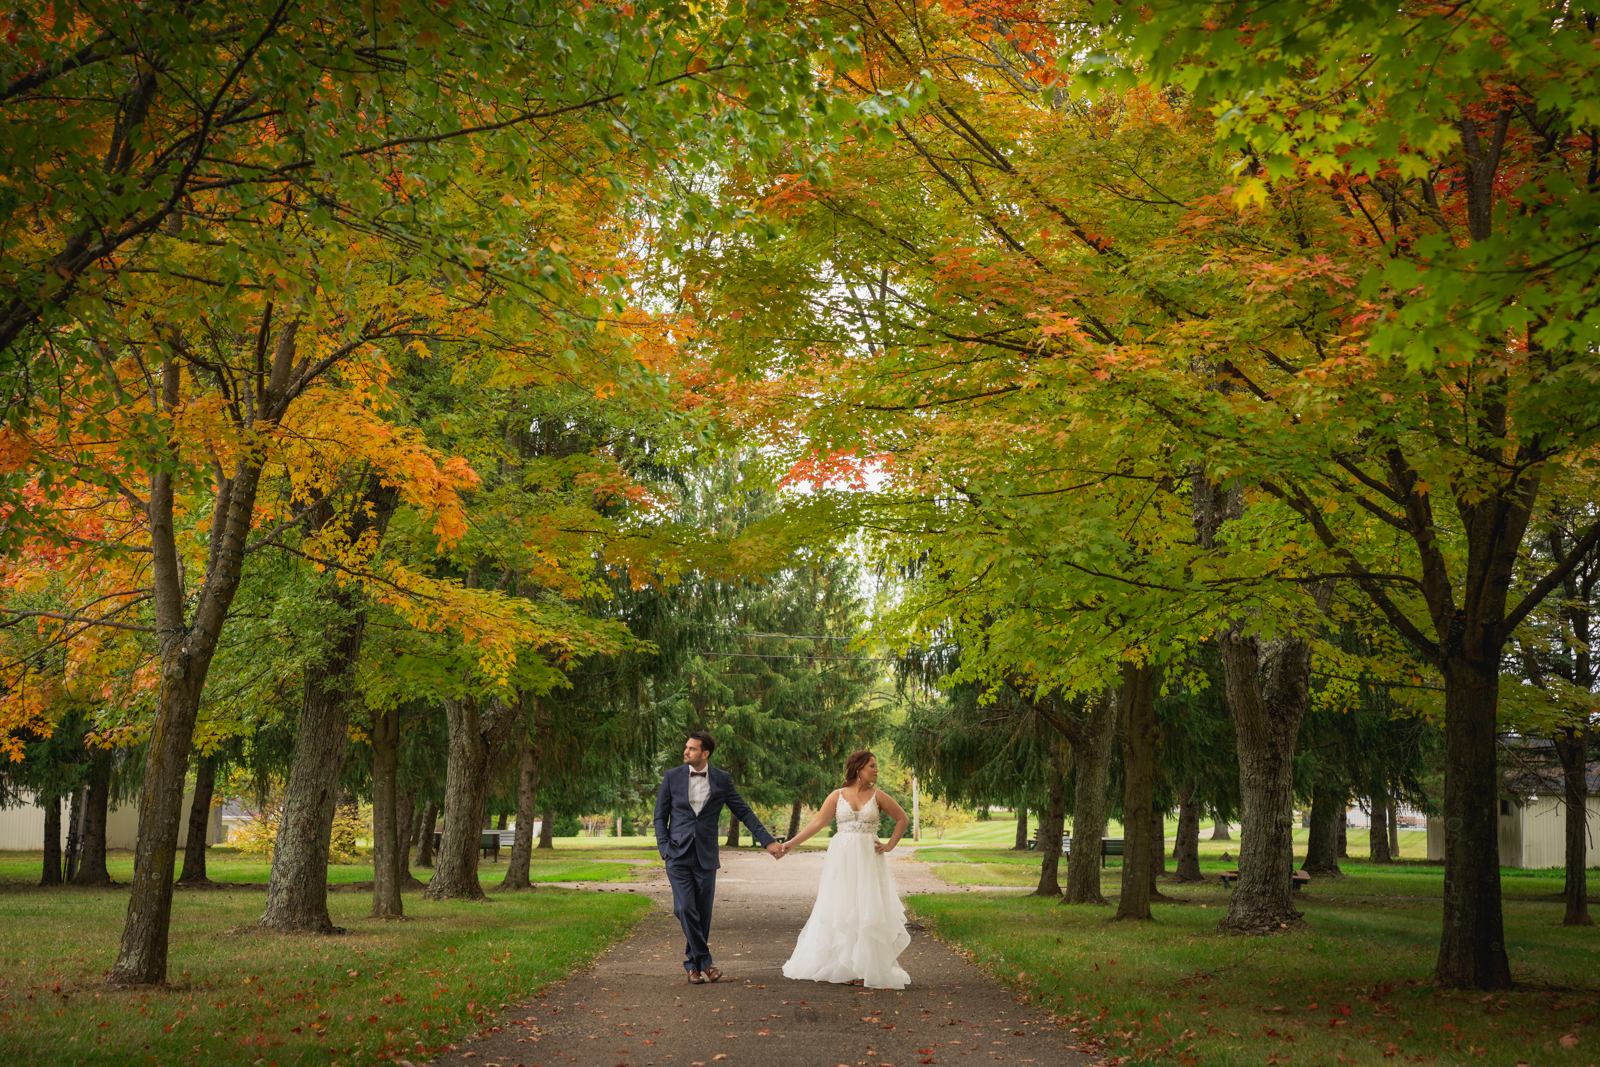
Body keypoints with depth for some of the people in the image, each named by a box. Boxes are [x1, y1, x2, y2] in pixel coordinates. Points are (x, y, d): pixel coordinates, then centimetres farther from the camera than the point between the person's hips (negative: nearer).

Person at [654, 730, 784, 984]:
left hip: (705, 856, 1)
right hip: (678, 855, -1)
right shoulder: (672, 777, 1)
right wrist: (664, 849, -4)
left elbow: (744, 812, 6)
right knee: (685, 909, -12)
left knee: (703, 913, 3)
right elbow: (660, 816, 7)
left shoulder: (722, 779, 1)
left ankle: (693, 965, 17)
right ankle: (704, 961, -3)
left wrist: (768, 841, 1)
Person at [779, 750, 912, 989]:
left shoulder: (878, 796, 3)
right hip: (841, 859, 0)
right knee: (838, 910, 2)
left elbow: (902, 819, 10)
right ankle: (837, 967, 10)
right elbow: (817, 823, -1)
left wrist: (890, 845, 2)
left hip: (868, 860, 0)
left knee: (867, 911, -4)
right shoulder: (837, 796, 2)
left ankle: (865, 969, 2)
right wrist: (792, 842, -8)